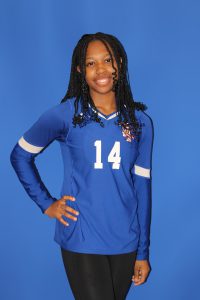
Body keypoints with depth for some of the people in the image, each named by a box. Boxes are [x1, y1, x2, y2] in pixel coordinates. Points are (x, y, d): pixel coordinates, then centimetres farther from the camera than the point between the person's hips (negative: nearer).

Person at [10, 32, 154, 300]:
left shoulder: (140, 121, 2)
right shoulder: (66, 114, -6)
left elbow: (143, 186, 4)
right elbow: (20, 156, 5)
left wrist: (143, 252, 5)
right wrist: (46, 203, -3)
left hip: (126, 242, 3)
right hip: (82, 240, -3)